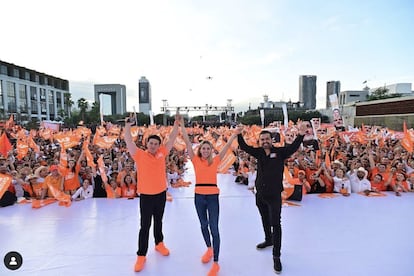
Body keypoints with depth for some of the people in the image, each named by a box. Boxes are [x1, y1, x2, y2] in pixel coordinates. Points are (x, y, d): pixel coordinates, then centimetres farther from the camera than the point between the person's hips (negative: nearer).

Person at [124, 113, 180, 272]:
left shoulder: (162, 153, -2)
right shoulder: (140, 155, -9)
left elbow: (172, 139, 0)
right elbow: (128, 142, -15)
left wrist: (177, 123, -5)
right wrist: (128, 125, -21)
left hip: (161, 194, 3)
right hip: (146, 196, -3)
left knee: (158, 221, 21)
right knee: (145, 226, 4)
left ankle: (159, 243, 42)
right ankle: (141, 255, 16)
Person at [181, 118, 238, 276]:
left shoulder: (215, 161, 0)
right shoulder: (196, 160, 1)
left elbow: (227, 145, -1)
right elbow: (187, 142, -3)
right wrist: (182, 125, -5)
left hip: (213, 197, -2)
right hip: (199, 196, 2)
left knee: (214, 228, -2)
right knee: (203, 225, 19)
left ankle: (216, 263, 7)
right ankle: (209, 249, 43)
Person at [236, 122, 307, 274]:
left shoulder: (280, 152, -10)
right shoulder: (258, 152, 0)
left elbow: (293, 147, -24)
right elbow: (244, 147, -5)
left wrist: (300, 135, -42)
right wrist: (239, 135, -21)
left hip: (274, 195, -4)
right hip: (260, 194, 4)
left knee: (275, 224, 0)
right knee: (265, 220, 23)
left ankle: (276, 256, 10)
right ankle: (268, 240, 48)